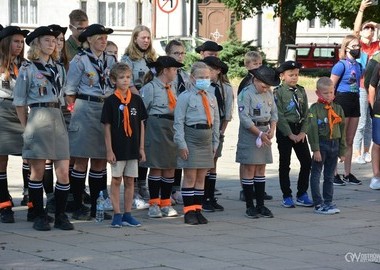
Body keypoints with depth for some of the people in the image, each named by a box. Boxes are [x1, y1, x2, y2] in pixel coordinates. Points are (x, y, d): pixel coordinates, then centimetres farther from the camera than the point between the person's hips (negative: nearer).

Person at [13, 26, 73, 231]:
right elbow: (19, 102, 2)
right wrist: (27, 127, 1)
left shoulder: (59, 69, 16)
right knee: (37, 172, -2)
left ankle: (60, 216, 6)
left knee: (63, 172, -2)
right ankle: (39, 217, 5)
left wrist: (57, 114, 12)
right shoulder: (27, 69, 1)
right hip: (38, 119, -5)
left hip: (57, 119, 5)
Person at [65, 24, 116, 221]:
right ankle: (78, 208, 1)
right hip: (85, 109, -5)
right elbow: (70, 91, -2)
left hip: (107, 109, 5)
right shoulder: (80, 60, -2)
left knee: (101, 161, 6)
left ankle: (96, 206, 13)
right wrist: (73, 112, -8)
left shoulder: (111, 61, 13)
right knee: (81, 160, -3)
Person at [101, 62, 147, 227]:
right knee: (116, 181, 2)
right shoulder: (110, 101, -4)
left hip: (133, 148, 3)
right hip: (117, 148, -3)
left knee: (130, 181, 8)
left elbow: (141, 125, 9)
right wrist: (109, 150, -8)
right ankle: (117, 215, 6)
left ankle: (127, 215, 14)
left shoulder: (136, 100, 5)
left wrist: (141, 148, 5)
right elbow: (107, 127, -4)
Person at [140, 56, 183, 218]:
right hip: (156, 130, -7)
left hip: (171, 130, 8)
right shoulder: (150, 87, -6)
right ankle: (154, 205, 4)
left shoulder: (170, 89, 18)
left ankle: (166, 204, 15)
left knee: (170, 167, 7)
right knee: (156, 167, -4)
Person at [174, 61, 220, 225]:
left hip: (207, 140, 6)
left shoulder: (211, 98, 12)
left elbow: (216, 121, 17)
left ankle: (198, 210, 15)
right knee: (190, 176, -3)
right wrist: (182, 144, -14)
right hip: (191, 139, -6)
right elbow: (179, 122, -9)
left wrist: (215, 143, 13)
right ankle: (189, 212, 2)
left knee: (201, 177, 9)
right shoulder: (185, 97, -7)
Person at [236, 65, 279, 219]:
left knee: (261, 170, 9)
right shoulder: (246, 94, -12)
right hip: (249, 133, -7)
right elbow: (244, 118, -16)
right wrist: (260, 134, -16)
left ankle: (260, 205, 13)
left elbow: (274, 113, 14)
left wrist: (272, 130, -4)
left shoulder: (269, 94, 9)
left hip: (265, 132, 7)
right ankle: (249, 206, 3)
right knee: (249, 170, -2)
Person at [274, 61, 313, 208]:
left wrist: (303, 132, -5)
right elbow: (279, 116, -12)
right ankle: (287, 197, 10)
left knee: (307, 162, 2)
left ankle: (302, 195, 13)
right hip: (284, 131, -5)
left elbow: (306, 113, 6)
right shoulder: (278, 92, -8)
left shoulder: (301, 91, 8)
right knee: (284, 164, 2)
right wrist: (290, 134, -14)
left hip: (299, 130, 5)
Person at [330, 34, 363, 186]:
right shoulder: (341, 65, -10)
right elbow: (331, 87, -12)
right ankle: (333, 174, -1)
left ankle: (347, 174, 18)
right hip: (342, 101, -7)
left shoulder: (358, 65, 13)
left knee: (349, 141, 12)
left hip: (354, 102, 8)